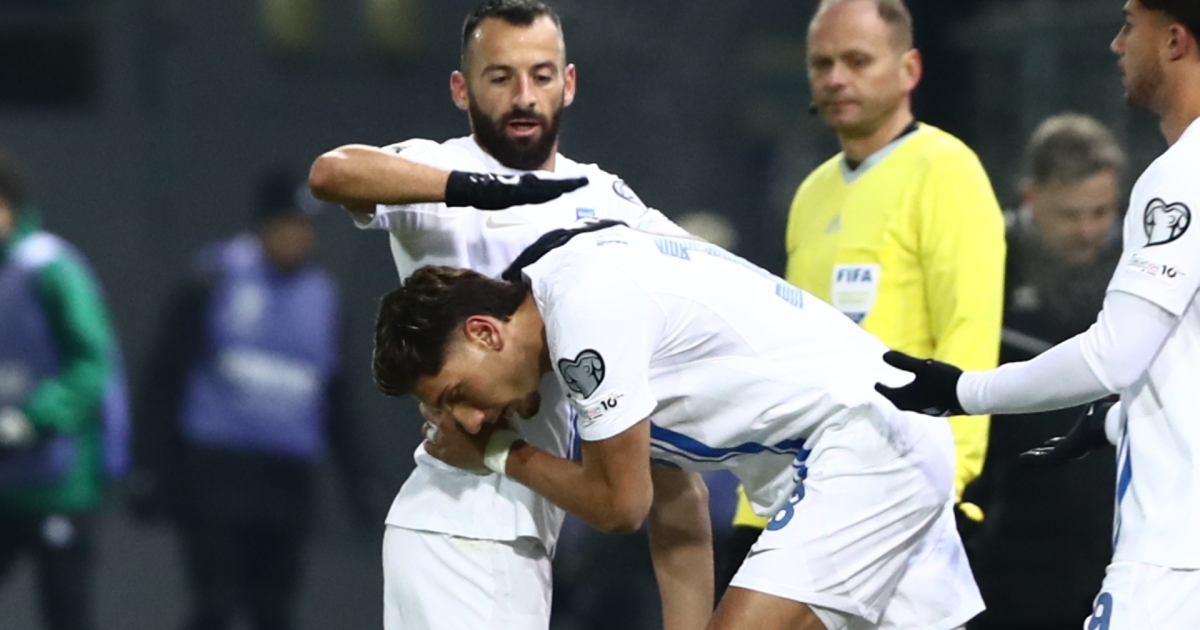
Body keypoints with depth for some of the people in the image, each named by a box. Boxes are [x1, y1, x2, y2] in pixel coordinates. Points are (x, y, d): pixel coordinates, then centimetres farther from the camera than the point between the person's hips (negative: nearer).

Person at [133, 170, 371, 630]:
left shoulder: (322, 296, 11)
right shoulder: (217, 279, -2)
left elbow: (334, 397, 22)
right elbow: (163, 376, -1)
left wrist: (354, 471, 15)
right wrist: (156, 467, -7)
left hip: (288, 483, 4)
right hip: (215, 468, -4)